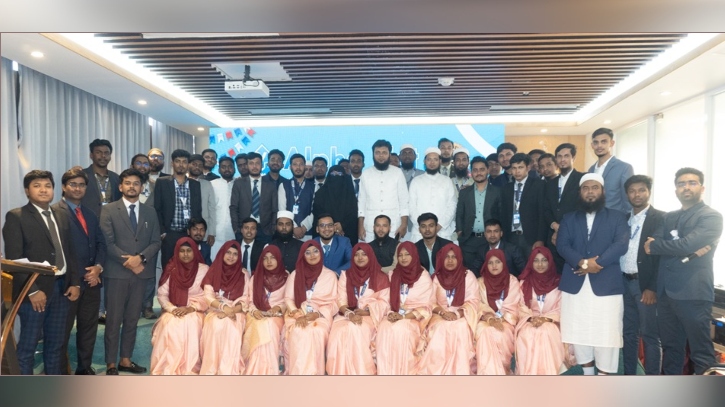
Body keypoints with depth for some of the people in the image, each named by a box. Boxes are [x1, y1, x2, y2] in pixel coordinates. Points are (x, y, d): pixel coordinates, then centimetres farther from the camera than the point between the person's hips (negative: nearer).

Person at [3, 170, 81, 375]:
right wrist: (32, 290, -17)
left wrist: (75, 282, 4)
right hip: (36, 290, -5)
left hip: (62, 287, 6)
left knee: (56, 343, 14)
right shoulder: (16, 216, -5)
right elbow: (14, 259, -12)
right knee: (27, 346, 3)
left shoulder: (63, 216, 12)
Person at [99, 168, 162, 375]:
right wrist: (127, 261, -14)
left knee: (132, 320, 10)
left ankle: (126, 360, 20)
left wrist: (140, 257, -12)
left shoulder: (150, 212, 11)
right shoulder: (109, 210, 0)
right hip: (116, 272, -3)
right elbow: (107, 242, -8)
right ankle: (111, 363, 12)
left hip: (141, 272, 4)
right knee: (113, 320, 2)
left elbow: (156, 242, 5)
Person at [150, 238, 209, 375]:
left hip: (195, 312, -1)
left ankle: (188, 371, -28)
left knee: (190, 324, -34)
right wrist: (172, 309, -14)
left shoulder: (204, 269, 2)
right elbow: (162, 295, 3)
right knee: (169, 324, -31)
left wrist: (190, 308, -16)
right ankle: (168, 370, -23)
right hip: (173, 311, 2)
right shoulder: (171, 269, 7)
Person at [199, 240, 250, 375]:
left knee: (232, 328, -34)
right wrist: (223, 306, -18)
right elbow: (208, 296, 0)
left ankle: (228, 372, -33)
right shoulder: (213, 271, 9)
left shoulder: (244, 274, 8)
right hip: (216, 311, 0)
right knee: (217, 326, -34)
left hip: (236, 313, 0)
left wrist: (230, 311, -17)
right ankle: (211, 371, -30)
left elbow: (245, 300, 1)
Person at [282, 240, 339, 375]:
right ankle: (297, 373, -28)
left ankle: (313, 373, -26)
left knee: (316, 333, -33)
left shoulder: (330, 275, 7)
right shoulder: (295, 274, 12)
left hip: (321, 316, -1)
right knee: (298, 333, -32)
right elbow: (288, 299, 6)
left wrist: (317, 314, -14)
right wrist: (298, 315, -12)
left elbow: (333, 303, 3)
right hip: (298, 315, 1)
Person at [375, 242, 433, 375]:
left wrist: (404, 316, -18)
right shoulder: (393, 274, 12)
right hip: (395, 315, 3)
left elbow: (424, 306, -5)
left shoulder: (424, 276, -1)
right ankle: (386, 374, -22)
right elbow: (388, 300, 10)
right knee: (384, 328, -29)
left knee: (401, 329, -35)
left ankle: (404, 373, -24)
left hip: (415, 317, -3)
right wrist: (391, 313, -11)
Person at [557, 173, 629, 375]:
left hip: (606, 285, -2)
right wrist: (582, 262, -17)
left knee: (606, 335, -2)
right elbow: (562, 245, 0)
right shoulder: (569, 219, 15)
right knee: (578, 334, 7)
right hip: (575, 285, 2)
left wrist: (598, 262, -17)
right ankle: (587, 374, 21)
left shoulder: (617, 217, 10)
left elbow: (621, 244, -5)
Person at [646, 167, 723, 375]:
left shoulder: (711, 217, -4)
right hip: (666, 292, 7)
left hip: (693, 294, -6)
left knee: (701, 351, 0)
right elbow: (651, 245, 3)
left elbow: (687, 245, -19)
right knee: (670, 347, 16)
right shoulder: (669, 218, 17)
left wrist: (654, 245, -4)